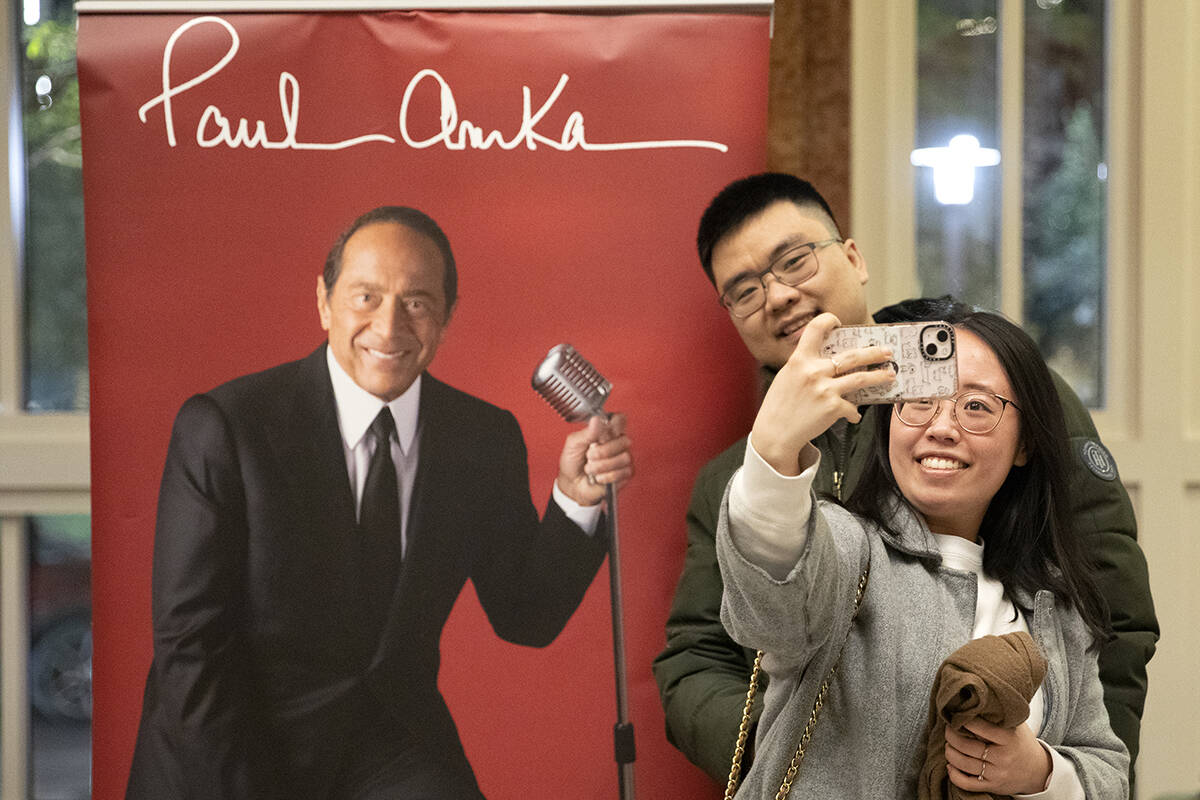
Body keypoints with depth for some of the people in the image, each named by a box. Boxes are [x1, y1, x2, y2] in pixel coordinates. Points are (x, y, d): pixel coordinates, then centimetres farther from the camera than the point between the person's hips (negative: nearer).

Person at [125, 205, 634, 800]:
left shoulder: (486, 439, 1)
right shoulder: (222, 427, -11)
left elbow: (525, 620, 7)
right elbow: (189, 645, -11)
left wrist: (576, 500, -8)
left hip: (397, 749, 2)